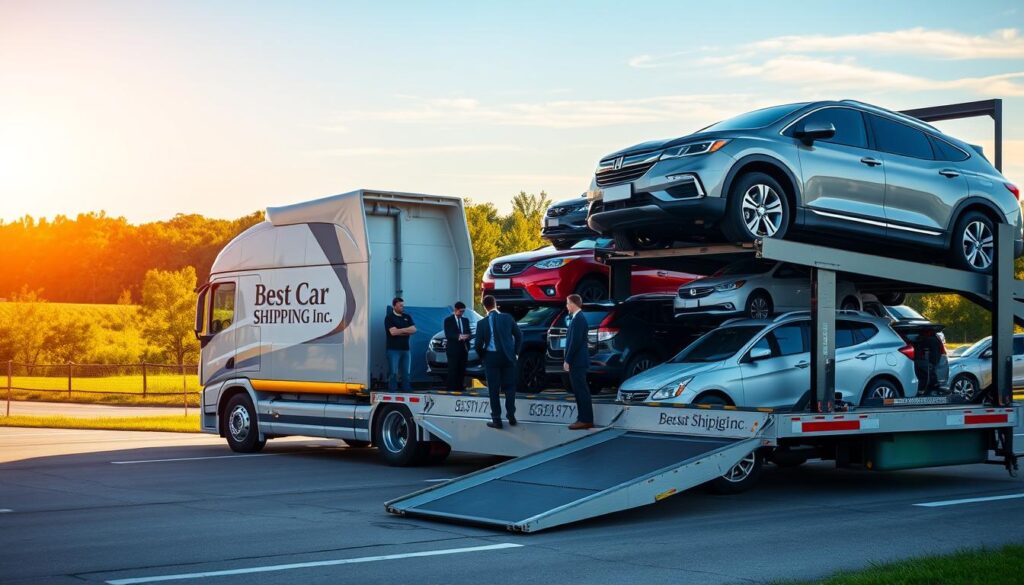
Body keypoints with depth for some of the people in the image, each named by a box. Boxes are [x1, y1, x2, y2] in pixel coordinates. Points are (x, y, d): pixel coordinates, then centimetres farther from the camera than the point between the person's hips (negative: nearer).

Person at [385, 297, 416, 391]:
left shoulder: (407, 317, 13)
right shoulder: (389, 317, -3)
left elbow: (413, 330, 1)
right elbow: (393, 332, -16)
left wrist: (400, 331, -10)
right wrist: (406, 330, -5)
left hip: (405, 349, 5)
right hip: (393, 349, -5)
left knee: (406, 373, 5)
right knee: (393, 373, -6)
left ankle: (406, 392, 8)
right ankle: (392, 392, -3)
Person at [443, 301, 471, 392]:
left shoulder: (465, 320, 17)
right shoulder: (448, 320, 1)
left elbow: (468, 333, 17)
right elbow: (448, 335, -8)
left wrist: (467, 337, -8)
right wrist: (459, 337, -22)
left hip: (463, 349, 5)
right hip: (453, 349, -5)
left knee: (462, 370, 3)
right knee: (453, 371, -7)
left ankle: (460, 388, 6)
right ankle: (451, 389, -6)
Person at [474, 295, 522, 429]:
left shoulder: (482, 323, -8)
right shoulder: (507, 318, -4)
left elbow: (478, 344, -5)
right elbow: (519, 335, 1)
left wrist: (482, 357, 12)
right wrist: (516, 352, 13)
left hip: (491, 357, -2)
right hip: (507, 356, 2)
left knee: (494, 389, 4)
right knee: (509, 387, 13)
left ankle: (496, 420, 5)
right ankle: (511, 416, 9)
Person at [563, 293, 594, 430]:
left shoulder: (578, 319, -16)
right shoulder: (577, 318, 15)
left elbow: (575, 342, -21)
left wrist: (567, 360, -17)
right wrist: (568, 360, 16)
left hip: (577, 362, -10)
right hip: (578, 361, 10)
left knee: (581, 391, -7)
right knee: (581, 391, 12)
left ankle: (585, 420, -6)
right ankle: (585, 419, 16)